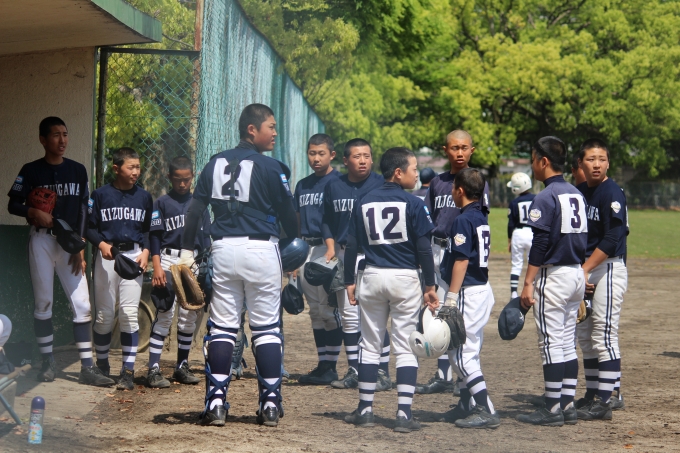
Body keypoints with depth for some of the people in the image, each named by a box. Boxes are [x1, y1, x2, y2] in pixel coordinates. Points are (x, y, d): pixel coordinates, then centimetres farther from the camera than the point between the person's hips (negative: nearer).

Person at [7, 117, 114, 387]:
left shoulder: (78, 171, 8)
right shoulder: (31, 171, 1)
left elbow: (83, 210, 7)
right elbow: (13, 204, 2)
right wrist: (34, 212, -18)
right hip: (41, 240, -2)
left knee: (82, 303, -5)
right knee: (43, 301, 2)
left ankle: (87, 367, -7)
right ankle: (47, 362, 11)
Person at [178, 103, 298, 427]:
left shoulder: (216, 163, 8)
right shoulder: (270, 167, -6)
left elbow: (195, 209, 6)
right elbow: (288, 215, -1)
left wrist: (187, 251, 9)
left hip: (223, 250, 4)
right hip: (261, 250, -4)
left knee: (221, 327, 7)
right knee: (266, 328, 4)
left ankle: (216, 402, 1)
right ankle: (270, 403, 4)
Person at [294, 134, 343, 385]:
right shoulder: (303, 185, 17)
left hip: (328, 248, -7)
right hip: (306, 249, 7)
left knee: (328, 309, -8)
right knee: (316, 311, 9)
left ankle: (330, 367, -4)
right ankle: (323, 365, 13)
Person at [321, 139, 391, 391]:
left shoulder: (381, 185, -2)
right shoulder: (333, 187, 10)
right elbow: (327, 220, 18)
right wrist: (331, 246, 4)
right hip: (343, 255, 5)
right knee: (348, 316, 8)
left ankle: (382, 372, -4)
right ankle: (354, 371, 16)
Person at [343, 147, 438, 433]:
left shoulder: (364, 202, 5)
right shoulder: (413, 204, -7)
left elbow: (351, 246, 5)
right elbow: (424, 249, -9)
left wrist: (349, 282, 11)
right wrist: (430, 286, -3)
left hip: (372, 277, 3)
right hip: (405, 279, -3)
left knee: (370, 345, 11)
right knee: (405, 347, 0)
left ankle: (365, 410, 13)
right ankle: (404, 414, -5)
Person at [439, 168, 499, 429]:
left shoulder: (463, 221, -15)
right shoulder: (481, 219, 13)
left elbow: (461, 261, -20)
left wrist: (451, 297, -20)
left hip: (468, 292, -10)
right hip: (484, 289, 10)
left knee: (461, 353, -8)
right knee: (469, 352, 17)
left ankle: (486, 411, -14)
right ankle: (468, 406, 24)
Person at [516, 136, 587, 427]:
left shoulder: (545, 198, -14)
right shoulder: (577, 195, 12)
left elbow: (540, 244, -18)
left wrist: (528, 283, -17)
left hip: (553, 275, -9)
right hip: (577, 273, 9)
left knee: (551, 343, -4)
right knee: (568, 342, 12)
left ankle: (553, 409, -2)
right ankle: (568, 406, 14)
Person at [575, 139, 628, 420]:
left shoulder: (612, 194, -12)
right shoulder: (579, 192, 12)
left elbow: (612, 239, -20)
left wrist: (585, 269, -21)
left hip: (608, 268, -9)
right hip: (584, 271, 9)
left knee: (604, 336, -10)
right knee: (584, 336, 12)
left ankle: (605, 402, -9)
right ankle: (595, 394, 21)